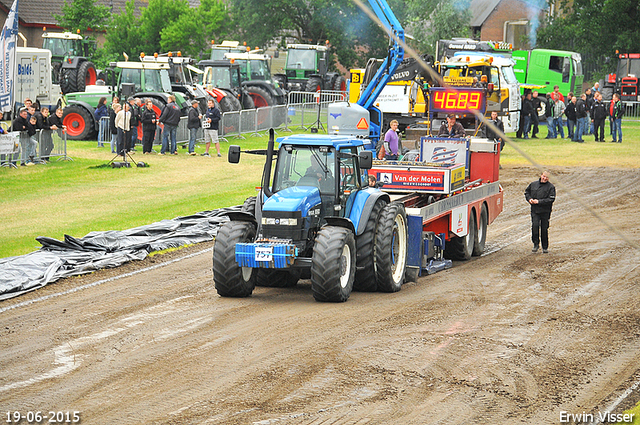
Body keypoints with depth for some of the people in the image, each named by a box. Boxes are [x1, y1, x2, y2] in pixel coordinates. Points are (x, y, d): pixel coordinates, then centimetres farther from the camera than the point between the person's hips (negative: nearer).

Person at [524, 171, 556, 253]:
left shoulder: (551, 187, -4)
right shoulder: (534, 184, 9)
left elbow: (551, 199, -12)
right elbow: (527, 192, 23)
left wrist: (539, 201, -17)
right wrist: (529, 199, 2)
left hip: (545, 211, -2)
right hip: (534, 210, 2)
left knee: (544, 229, 4)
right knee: (535, 226, -15)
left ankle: (545, 247, 17)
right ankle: (536, 244, -4)